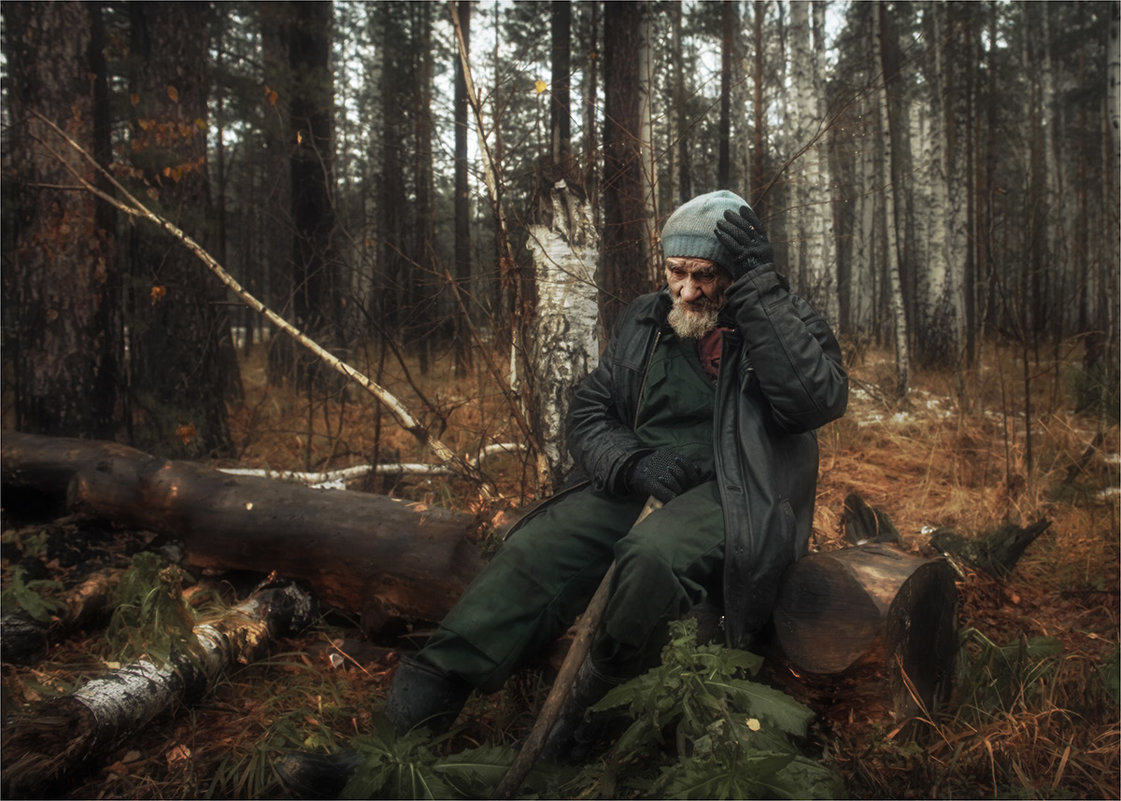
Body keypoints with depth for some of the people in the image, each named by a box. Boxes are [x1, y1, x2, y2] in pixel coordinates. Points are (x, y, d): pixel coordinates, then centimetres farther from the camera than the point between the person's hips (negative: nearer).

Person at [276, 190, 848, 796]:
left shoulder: (785, 322, 2)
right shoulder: (642, 323, 14)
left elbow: (819, 399, -18)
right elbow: (588, 412, 13)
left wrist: (760, 287, -19)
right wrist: (634, 464, -9)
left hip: (726, 493, -4)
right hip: (631, 485, 4)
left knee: (653, 555, -38)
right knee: (531, 553, -21)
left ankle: (580, 729, -18)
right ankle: (400, 728, -22)